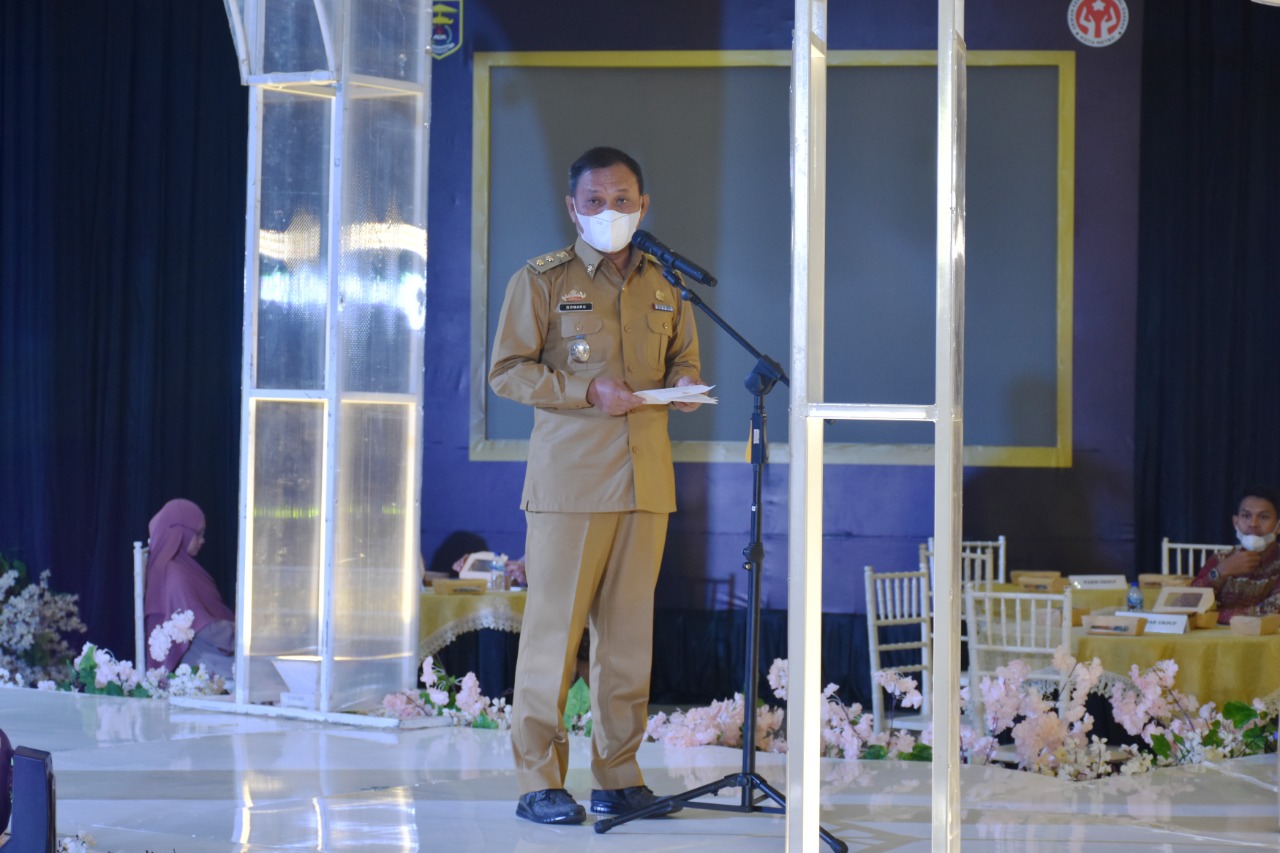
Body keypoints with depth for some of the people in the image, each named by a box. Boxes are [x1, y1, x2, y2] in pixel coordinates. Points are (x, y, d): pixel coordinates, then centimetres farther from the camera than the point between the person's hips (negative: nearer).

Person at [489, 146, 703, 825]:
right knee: (554, 626, -5)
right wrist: (589, 393, -14)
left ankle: (618, 776, 14)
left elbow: (684, 357, 25)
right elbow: (506, 371, -3)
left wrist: (682, 382, 1)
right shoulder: (541, 280, 2)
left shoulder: (665, 287, 16)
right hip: (568, 481, -4)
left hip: (645, 481, 5)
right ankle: (539, 780, 1)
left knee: (629, 629, 6)